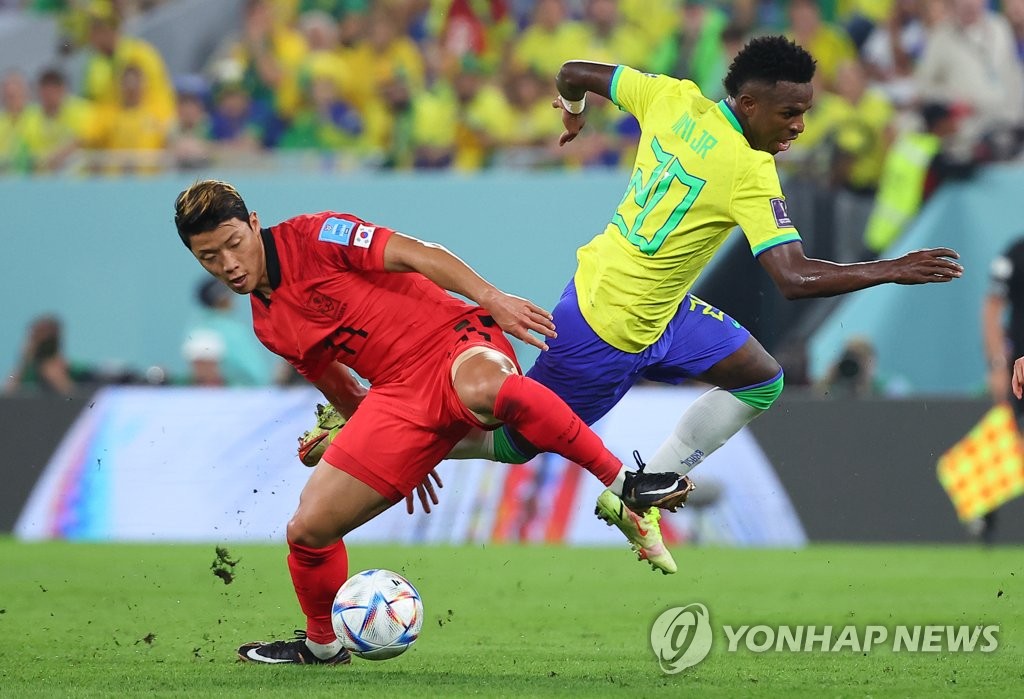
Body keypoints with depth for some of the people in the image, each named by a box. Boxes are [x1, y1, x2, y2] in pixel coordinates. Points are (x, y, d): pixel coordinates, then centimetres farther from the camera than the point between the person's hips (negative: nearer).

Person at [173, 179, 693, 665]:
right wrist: (405, 459, 30)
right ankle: (322, 645, 26)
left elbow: (410, 253, -12)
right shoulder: (268, 327, 15)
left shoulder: (311, 237, -5)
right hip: (399, 395, 7)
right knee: (308, 528, -2)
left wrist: (489, 297, -25)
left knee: (482, 387, -45)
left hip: (454, 343, -7)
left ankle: (624, 482, -33)